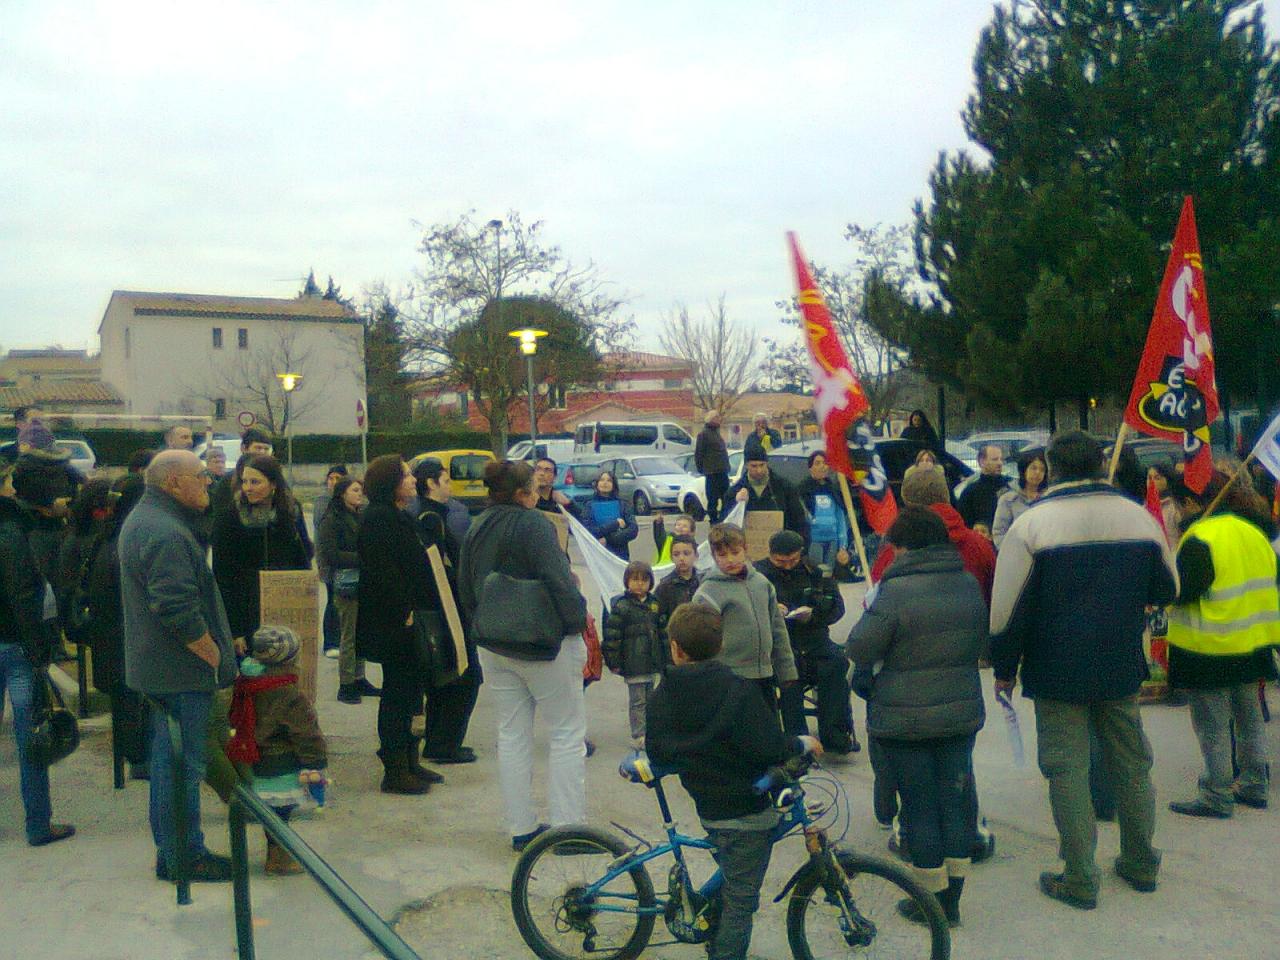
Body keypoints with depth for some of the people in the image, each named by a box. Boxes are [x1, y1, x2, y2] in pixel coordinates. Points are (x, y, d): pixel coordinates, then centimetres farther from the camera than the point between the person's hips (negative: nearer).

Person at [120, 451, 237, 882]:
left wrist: (219, 648, 21)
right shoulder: (165, 532, -21)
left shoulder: (142, 520, 14)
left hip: (157, 668, 11)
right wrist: (216, 656, -16)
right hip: (181, 671, -11)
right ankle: (182, 857, 9)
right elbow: (179, 610, -26)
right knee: (182, 765, -1)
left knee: (169, 761, 18)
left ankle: (171, 850, 29)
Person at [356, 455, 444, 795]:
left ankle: (408, 762, 24)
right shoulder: (379, 518, -15)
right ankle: (394, 770, 6)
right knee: (397, 693, -3)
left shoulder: (398, 516, 17)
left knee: (410, 690, 14)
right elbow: (383, 570, -22)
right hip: (392, 623, -10)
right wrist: (405, 611, -21)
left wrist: (418, 608, 17)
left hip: (407, 618, 10)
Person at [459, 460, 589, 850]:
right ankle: (568, 826, 6)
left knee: (512, 734, 13)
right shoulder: (532, 525, -16)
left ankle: (521, 828, 18)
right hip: (544, 644, -7)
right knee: (567, 733, 4)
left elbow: (464, 589, 15)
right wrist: (578, 622, -10)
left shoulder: (475, 529, 8)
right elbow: (559, 582, -21)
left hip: (493, 647, 7)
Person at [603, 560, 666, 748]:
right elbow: (612, 635, -10)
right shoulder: (621, 606, -10)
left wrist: (665, 657, 16)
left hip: (654, 663, 5)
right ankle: (638, 736, 9)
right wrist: (613, 661, -12)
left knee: (652, 699, 13)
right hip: (633, 665, -5)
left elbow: (663, 631, 17)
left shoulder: (655, 604, 8)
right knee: (637, 701, 1)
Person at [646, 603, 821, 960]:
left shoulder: (662, 696, -4)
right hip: (746, 812, -6)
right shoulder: (736, 690, -20)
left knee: (731, 886, 27)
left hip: (707, 808, 6)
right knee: (741, 899, 6)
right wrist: (803, 744, -5)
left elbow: (657, 752, 4)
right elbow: (769, 748, -24)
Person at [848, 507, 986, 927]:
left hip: (906, 719, -5)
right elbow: (981, 642, 13)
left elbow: (860, 647, -15)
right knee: (955, 798, 13)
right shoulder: (969, 585, 1)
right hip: (962, 713, 6)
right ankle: (952, 899, 24)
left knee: (919, 805, 6)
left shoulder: (897, 590, -19)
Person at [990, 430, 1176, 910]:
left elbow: (1008, 606, -12)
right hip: (1122, 668, 4)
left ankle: (1080, 880, 8)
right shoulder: (1139, 516, 0)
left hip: (1057, 672, -4)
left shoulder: (1031, 523, -12)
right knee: (1131, 763, 17)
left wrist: (1004, 667, -1)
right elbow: (1167, 588, 12)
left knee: (1066, 769, 3)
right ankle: (1141, 864, 31)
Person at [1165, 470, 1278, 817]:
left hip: (1211, 649, -9)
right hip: (1252, 645, 9)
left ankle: (1217, 796, 7)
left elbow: (1180, 590, -22)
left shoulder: (1200, 540, -19)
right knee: (1249, 717, 19)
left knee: (1212, 725, 0)